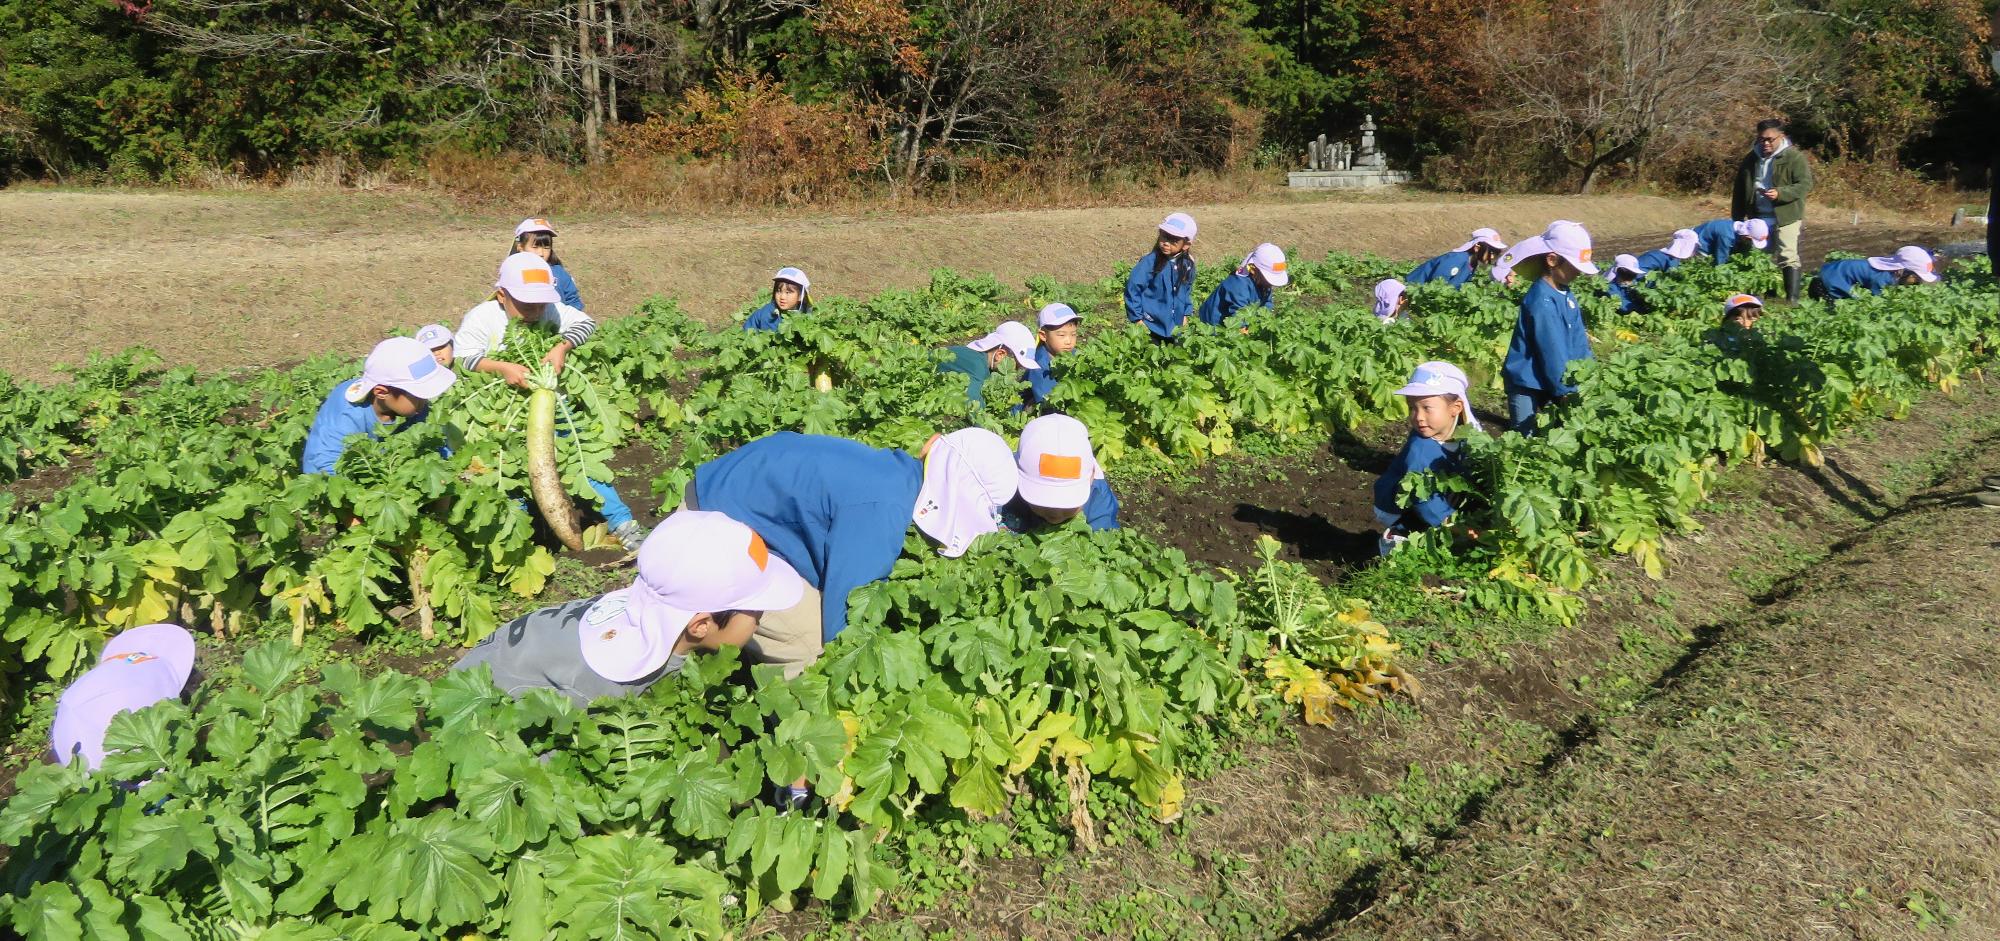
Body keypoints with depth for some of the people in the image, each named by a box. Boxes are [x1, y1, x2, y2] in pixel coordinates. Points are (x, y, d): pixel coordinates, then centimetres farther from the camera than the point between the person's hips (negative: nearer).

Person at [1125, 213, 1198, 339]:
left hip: (1175, 326, 5)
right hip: (1150, 326, -5)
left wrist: (1185, 314, 12)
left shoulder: (1187, 264, -2)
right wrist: (1137, 318, -13)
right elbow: (1132, 288, -15)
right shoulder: (1150, 261, -18)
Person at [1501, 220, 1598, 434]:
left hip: (1547, 385, 8)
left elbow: (1578, 343, 7)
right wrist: (1569, 392, -17)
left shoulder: (1565, 294, 5)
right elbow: (1552, 353, -22)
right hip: (1527, 388, -8)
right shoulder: (1542, 301, -22)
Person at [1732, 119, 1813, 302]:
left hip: (1786, 217, -6)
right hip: (1758, 218, 6)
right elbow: (1739, 191, 15)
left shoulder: (1794, 157, -8)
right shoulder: (1751, 158, 10)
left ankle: (1793, 299, -10)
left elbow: (1806, 184, -14)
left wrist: (1780, 193, -28)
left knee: (1788, 257, -10)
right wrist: (1737, 217, 13)